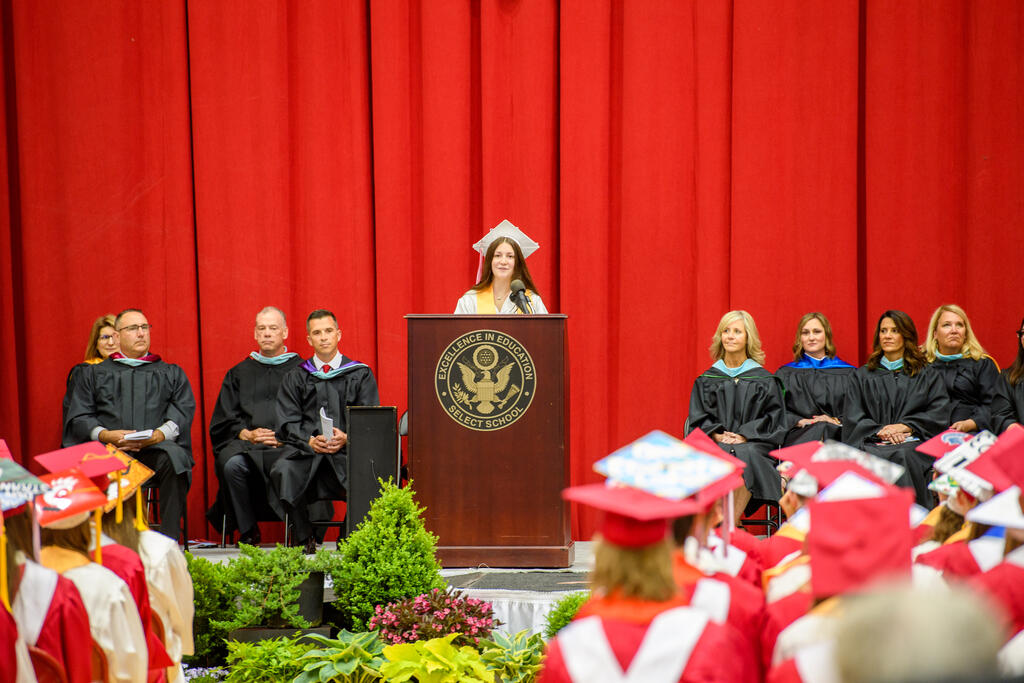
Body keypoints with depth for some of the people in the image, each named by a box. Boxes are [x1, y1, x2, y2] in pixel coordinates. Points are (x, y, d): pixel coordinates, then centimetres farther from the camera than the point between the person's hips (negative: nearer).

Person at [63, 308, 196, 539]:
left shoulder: (171, 373, 26)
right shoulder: (94, 374, 25)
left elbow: (183, 412, 10)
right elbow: (78, 417, 13)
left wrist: (158, 435, -11)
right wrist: (106, 435, -9)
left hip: (156, 446, 0)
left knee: (174, 456, -37)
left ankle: (168, 541, -34)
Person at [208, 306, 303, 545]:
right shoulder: (239, 373, 23)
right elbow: (223, 420, 15)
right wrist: (248, 434, -5)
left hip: (288, 445, -2)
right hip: (246, 444, 2)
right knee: (232, 464, -33)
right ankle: (247, 531, -17)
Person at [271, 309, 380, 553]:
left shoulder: (360, 374, 14)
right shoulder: (296, 377, 17)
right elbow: (288, 423, 6)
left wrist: (347, 438, -16)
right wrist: (310, 441, -14)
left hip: (348, 450, -1)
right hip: (305, 449, 1)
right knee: (282, 471, -32)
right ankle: (304, 538, -14)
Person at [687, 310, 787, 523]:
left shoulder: (764, 380, 12)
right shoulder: (707, 380, 17)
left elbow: (773, 418, 4)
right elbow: (698, 418, 9)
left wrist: (744, 436, -11)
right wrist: (717, 435, -11)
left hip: (752, 444, -1)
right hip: (715, 443, 1)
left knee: (745, 454, -37)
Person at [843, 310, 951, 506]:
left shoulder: (927, 374, 20)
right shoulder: (863, 375, 22)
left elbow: (939, 414, 6)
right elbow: (854, 418, 10)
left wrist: (903, 426, -8)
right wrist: (880, 430, -10)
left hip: (914, 442, -1)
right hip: (873, 442, 1)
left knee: (903, 456, -37)